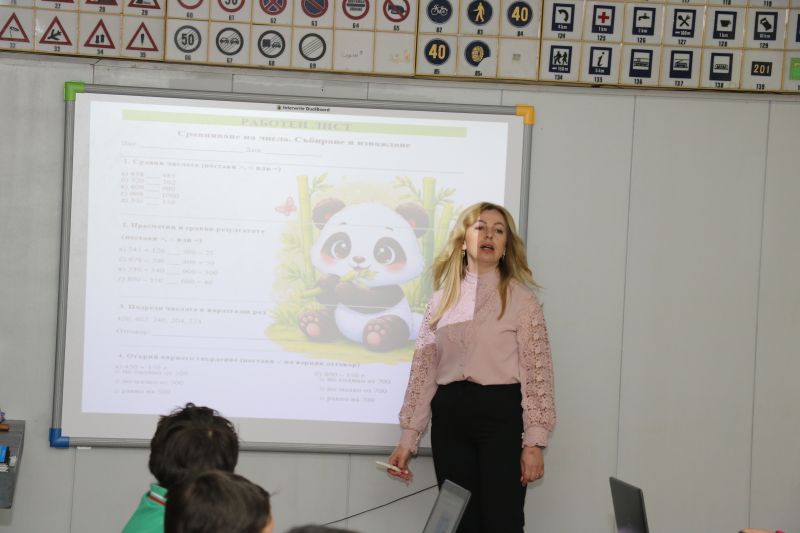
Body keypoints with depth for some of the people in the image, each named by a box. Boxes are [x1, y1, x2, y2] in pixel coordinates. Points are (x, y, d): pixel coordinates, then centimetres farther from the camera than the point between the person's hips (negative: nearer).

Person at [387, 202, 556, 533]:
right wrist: (408, 437, 5)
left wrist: (534, 442, -13)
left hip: (501, 414, -4)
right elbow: (423, 370, 11)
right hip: (450, 417, 4)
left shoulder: (520, 297, 0)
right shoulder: (442, 298, 12)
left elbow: (536, 370, -5)